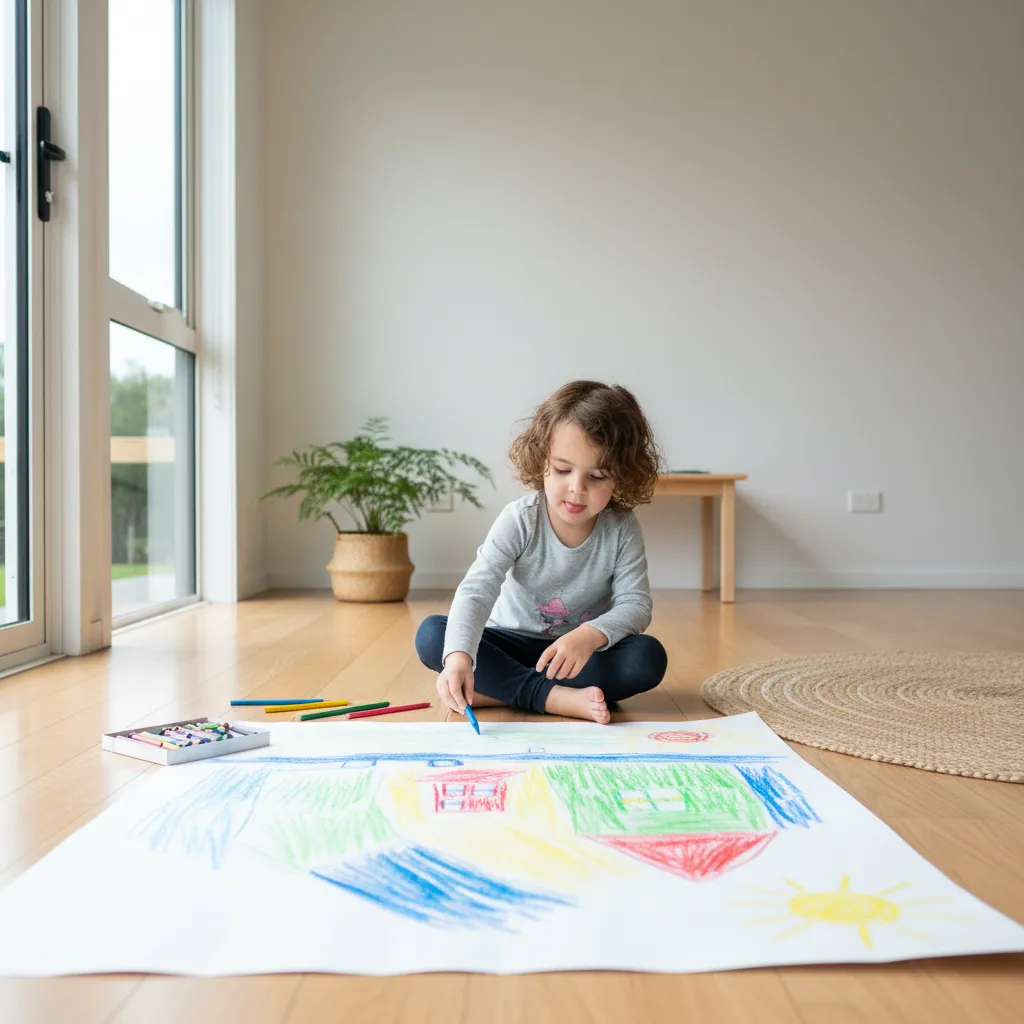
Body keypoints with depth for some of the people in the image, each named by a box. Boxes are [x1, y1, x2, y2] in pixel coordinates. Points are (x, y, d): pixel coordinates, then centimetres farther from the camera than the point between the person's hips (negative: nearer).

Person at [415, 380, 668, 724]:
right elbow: (477, 590, -30)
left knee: (649, 657, -28)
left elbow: (635, 604, -17)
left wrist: (591, 635, -40)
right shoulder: (519, 520, -20)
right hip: (511, 643, -1)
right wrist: (459, 656, -50)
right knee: (431, 634, -25)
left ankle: (501, 688, -26)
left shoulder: (622, 529, -14)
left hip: (578, 653, 1)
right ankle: (554, 698, -31)